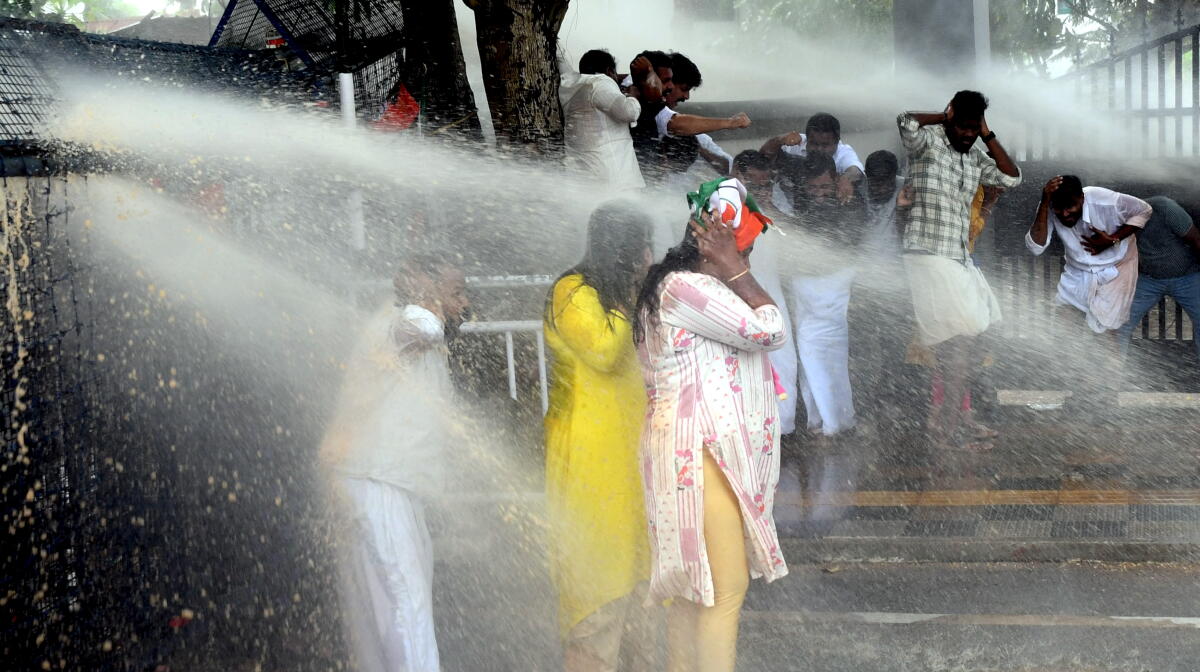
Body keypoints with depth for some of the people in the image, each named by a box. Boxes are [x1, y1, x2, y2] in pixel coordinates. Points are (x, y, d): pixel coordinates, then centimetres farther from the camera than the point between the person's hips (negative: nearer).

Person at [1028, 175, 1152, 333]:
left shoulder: (1106, 202, -30)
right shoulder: (1049, 209, -22)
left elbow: (1144, 210, -15)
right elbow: (1036, 247, -32)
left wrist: (1112, 240, -24)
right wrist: (1044, 204, -40)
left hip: (1115, 269, -3)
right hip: (1077, 273, 3)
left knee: (1102, 327, -9)